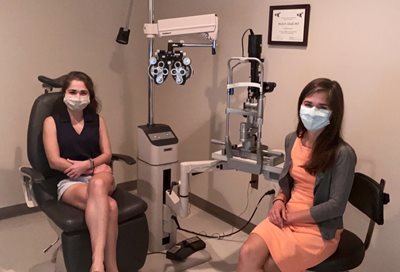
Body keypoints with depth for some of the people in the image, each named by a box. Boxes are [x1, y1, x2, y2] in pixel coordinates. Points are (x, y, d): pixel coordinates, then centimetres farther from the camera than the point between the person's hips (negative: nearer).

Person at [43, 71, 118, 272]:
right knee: (109, 206, -36)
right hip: (69, 182, -2)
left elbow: (107, 154, 8)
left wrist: (88, 164, -15)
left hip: (100, 178, 2)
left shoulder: (97, 120, 15)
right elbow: (54, 161, -5)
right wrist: (95, 166, -11)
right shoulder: (52, 121, 5)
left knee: (98, 184, -40)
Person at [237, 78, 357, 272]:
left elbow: (336, 206, -16)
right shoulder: (292, 140, 2)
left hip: (320, 229, -4)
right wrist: (279, 201, -5)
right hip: (287, 219, 5)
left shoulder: (342, 154, -18)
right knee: (247, 254, -19)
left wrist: (291, 216, -14)